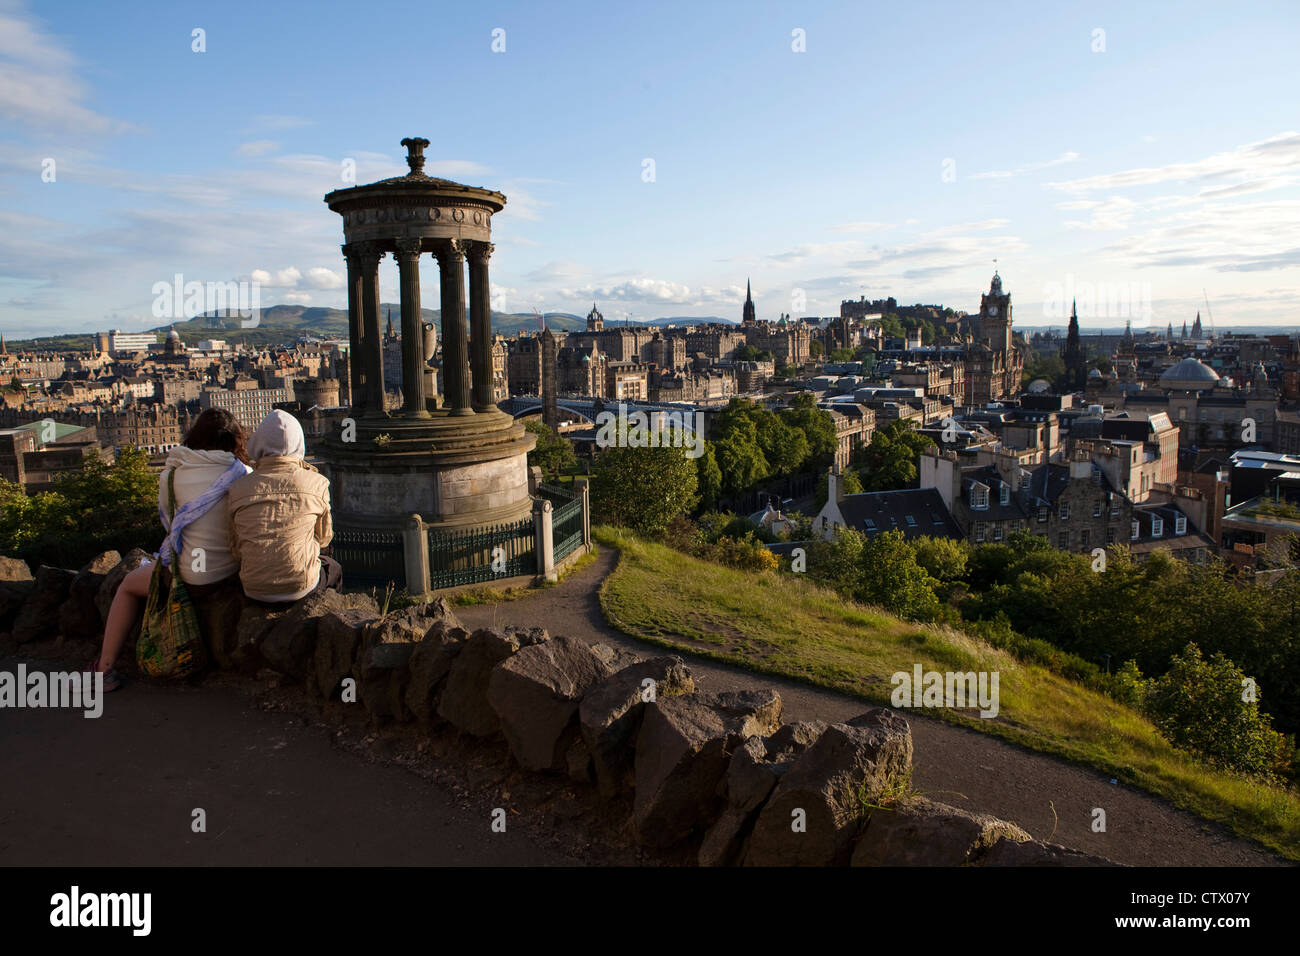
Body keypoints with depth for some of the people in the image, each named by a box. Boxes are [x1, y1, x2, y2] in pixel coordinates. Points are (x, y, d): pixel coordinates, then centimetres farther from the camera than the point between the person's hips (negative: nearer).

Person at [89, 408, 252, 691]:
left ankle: (105, 668, 25)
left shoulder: (172, 472, -7)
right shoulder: (243, 473, -4)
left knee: (127, 586, 25)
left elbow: (168, 520, 6)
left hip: (193, 577, -4)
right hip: (235, 570, 4)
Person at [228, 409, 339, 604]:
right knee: (333, 569, 33)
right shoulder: (315, 483, -12)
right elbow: (324, 538, 2)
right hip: (301, 585, -2)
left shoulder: (238, 489, -7)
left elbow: (236, 550, 1)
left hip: (255, 590, 2)